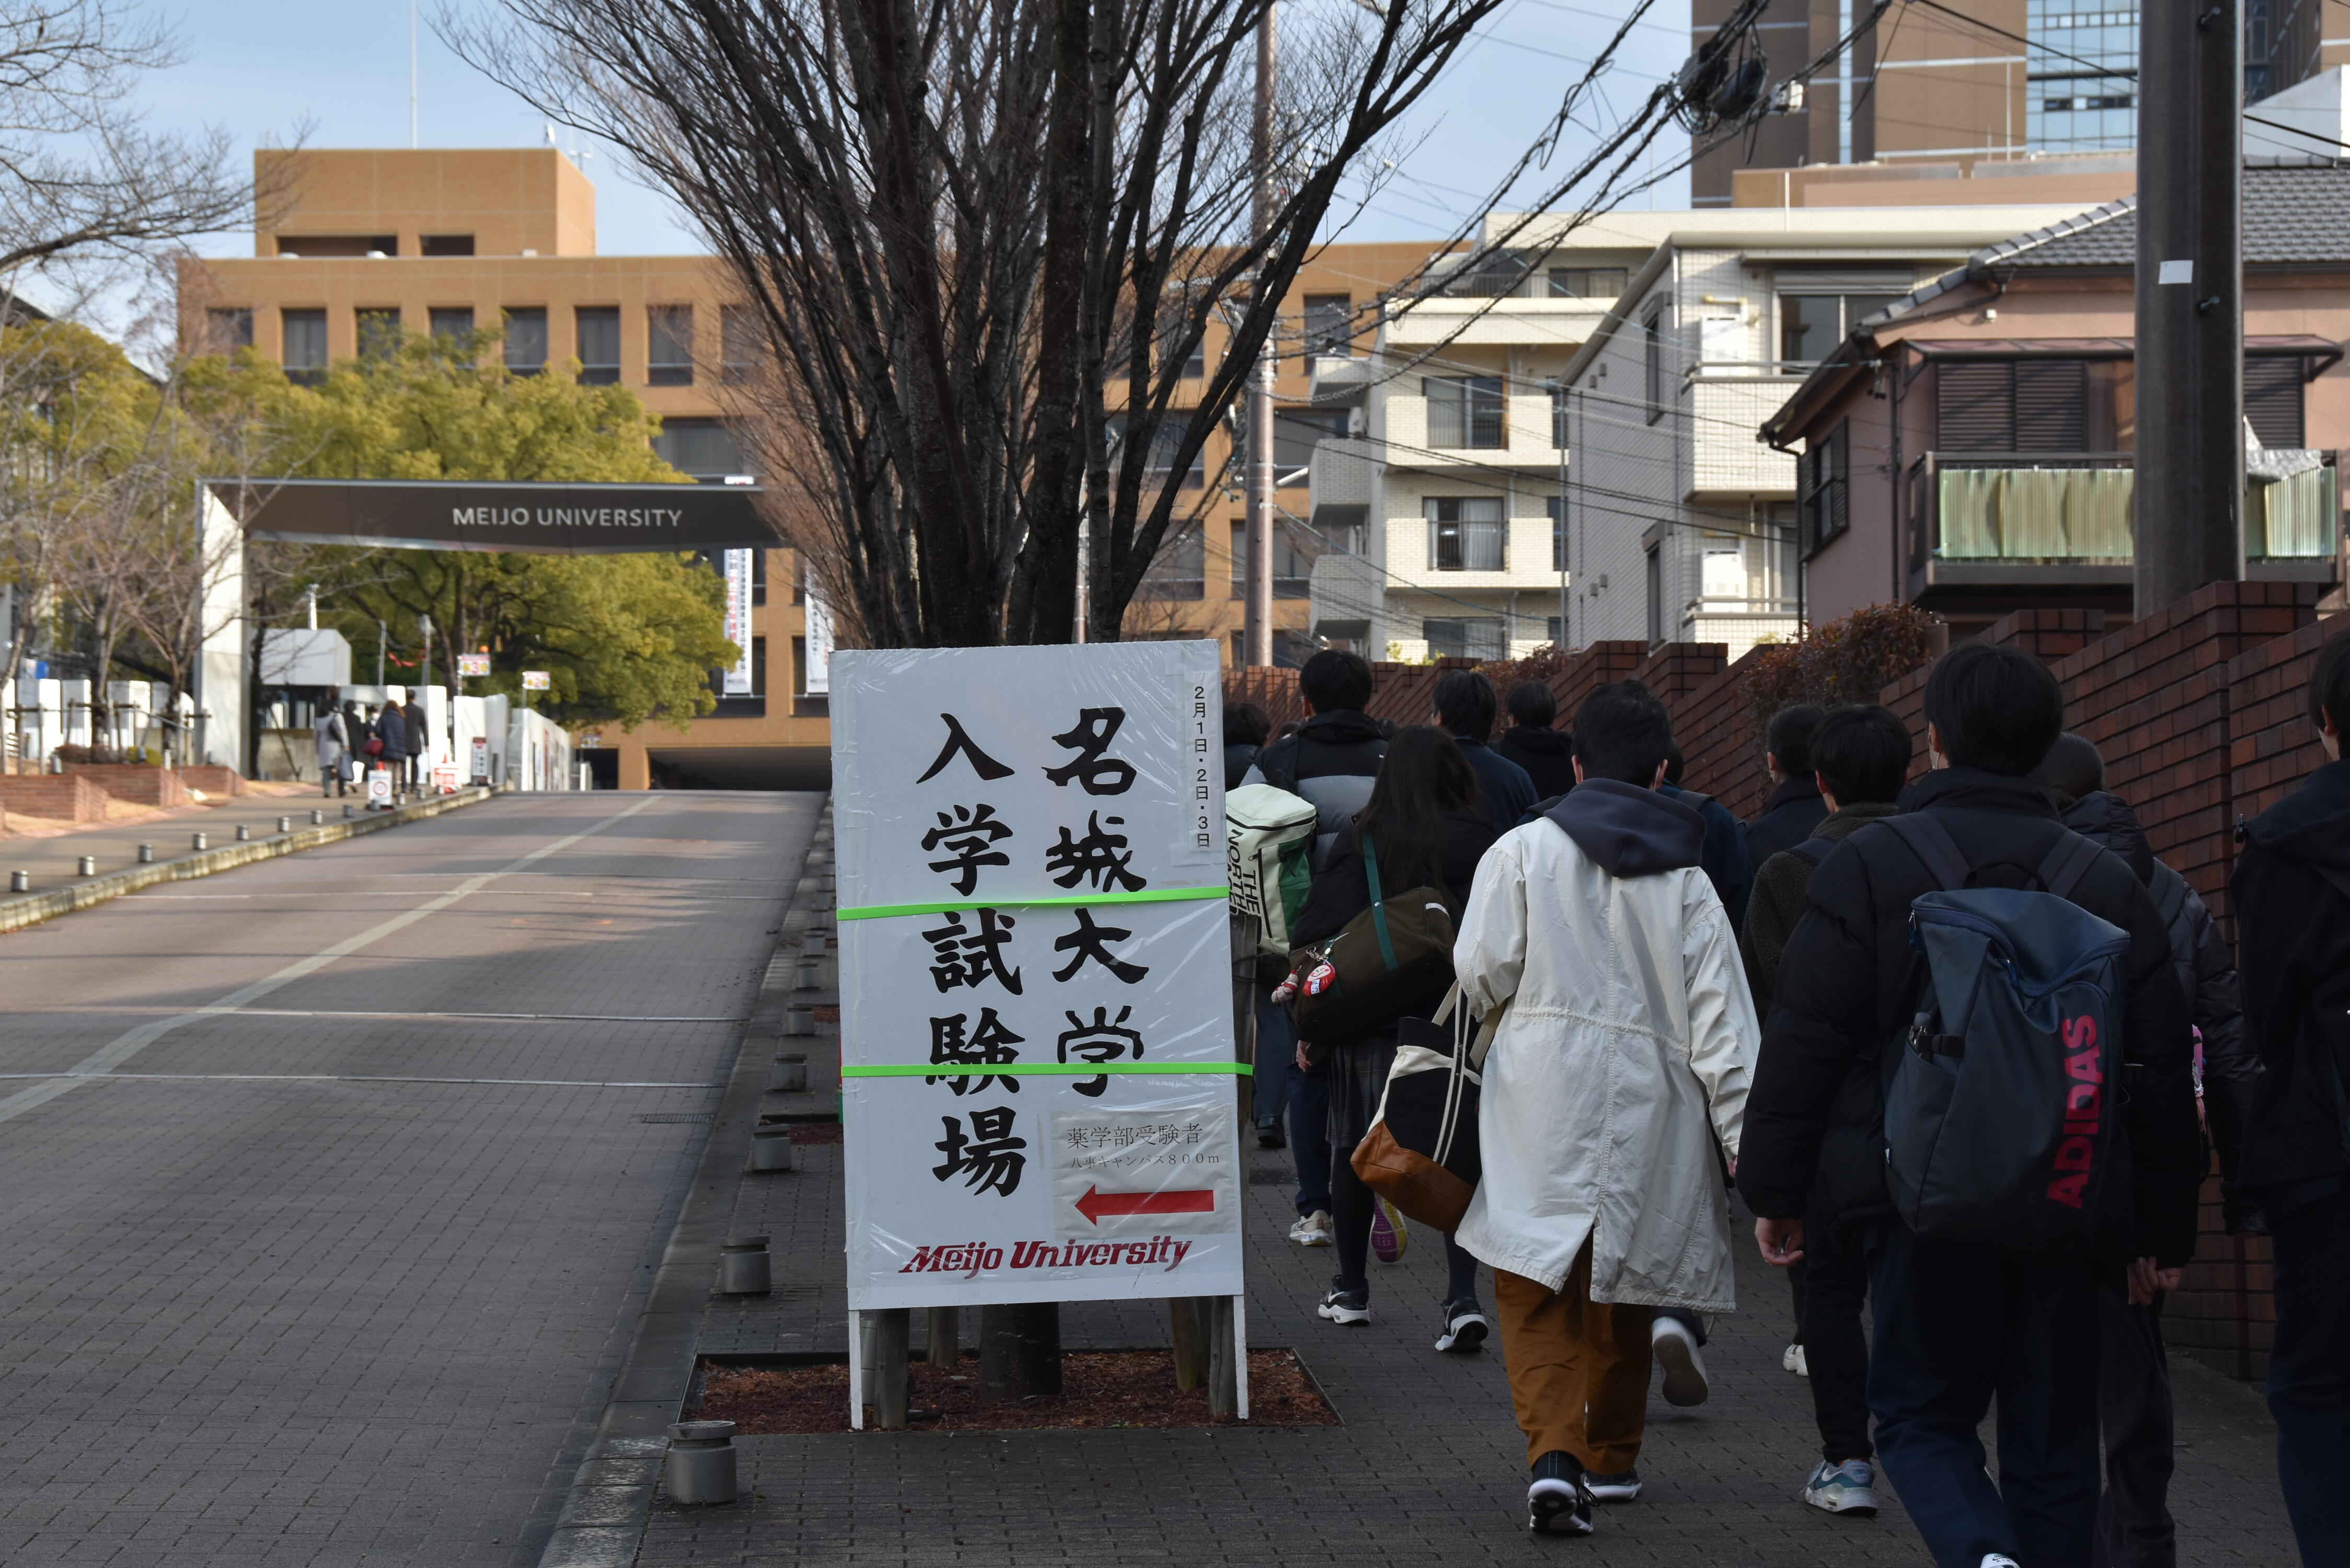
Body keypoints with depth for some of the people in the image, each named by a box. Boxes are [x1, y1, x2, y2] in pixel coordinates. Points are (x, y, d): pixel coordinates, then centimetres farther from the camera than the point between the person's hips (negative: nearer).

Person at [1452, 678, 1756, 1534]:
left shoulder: (1524, 851, -2)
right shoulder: (1686, 883, 4)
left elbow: (1480, 975, -3)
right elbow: (1720, 1025, 0)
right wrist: (1752, 1147, 1)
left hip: (1542, 1094, -2)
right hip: (1648, 1108, 2)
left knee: (1535, 1288, -1)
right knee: (1621, 1285, 18)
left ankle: (1553, 1453, -21)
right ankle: (1611, 1457, 32)